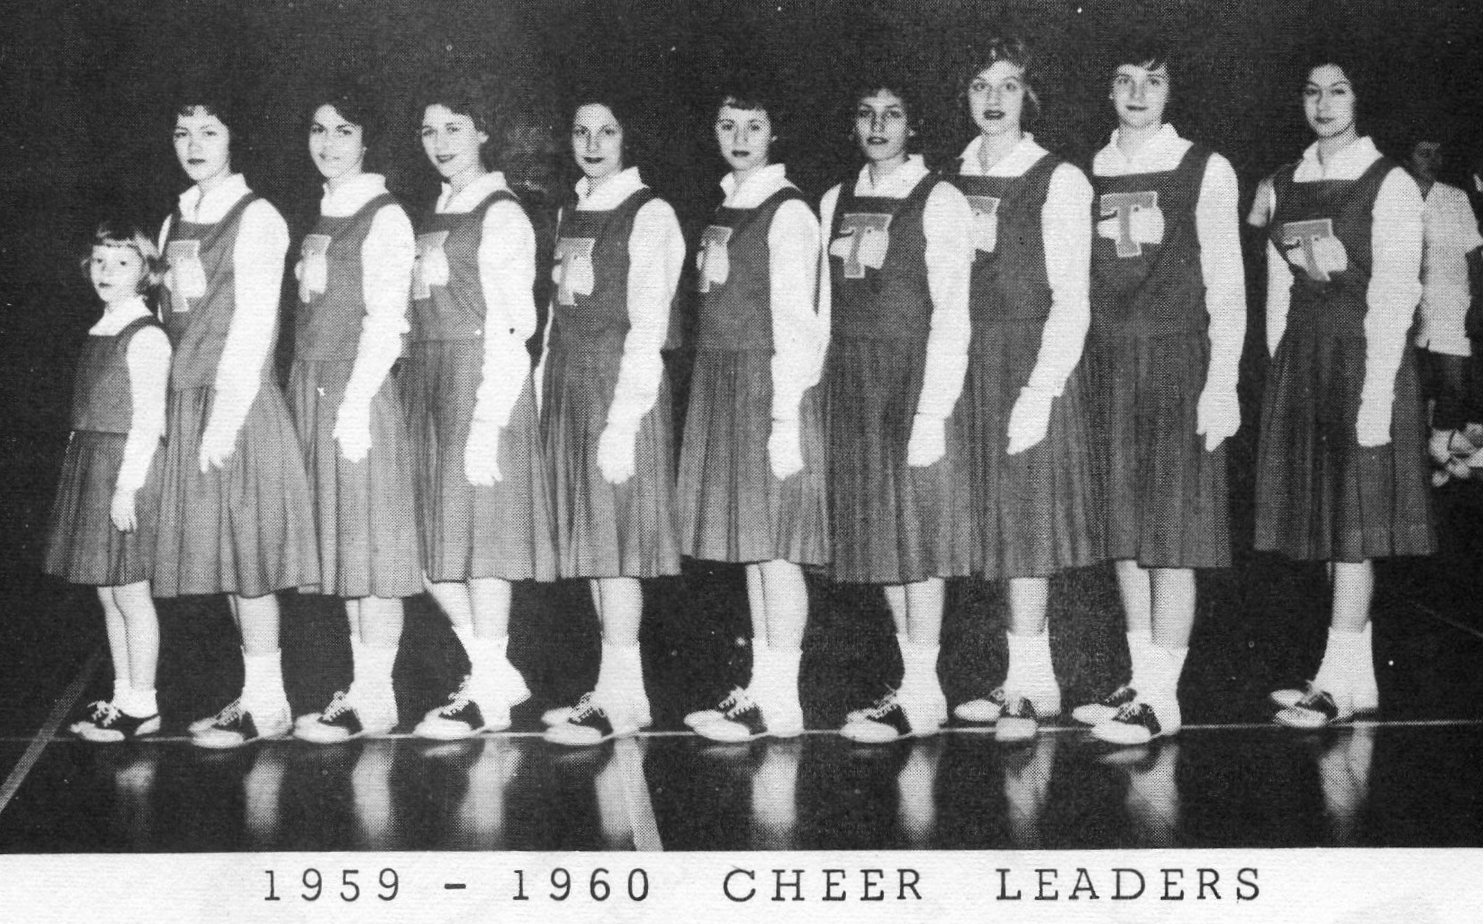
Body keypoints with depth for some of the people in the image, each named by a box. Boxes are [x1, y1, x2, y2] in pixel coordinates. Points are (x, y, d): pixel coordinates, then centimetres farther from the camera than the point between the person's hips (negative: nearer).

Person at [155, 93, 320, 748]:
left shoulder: (256, 218, -5)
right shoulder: (175, 223, 15)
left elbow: (253, 321, -12)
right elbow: (176, 319, 14)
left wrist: (225, 416, -18)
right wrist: (175, 408, 4)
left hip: (240, 400, -7)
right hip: (187, 401, 7)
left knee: (245, 546, -6)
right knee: (219, 549, 8)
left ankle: (267, 705, 0)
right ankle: (256, 693, 15)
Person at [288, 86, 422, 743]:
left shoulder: (384, 217, -7)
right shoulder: (321, 217, 16)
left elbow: (385, 322, -13)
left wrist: (355, 402, -19)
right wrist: (310, 397, 9)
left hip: (358, 390, -8)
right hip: (312, 388, 8)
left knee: (370, 543, -5)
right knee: (340, 544, 9)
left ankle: (374, 699, -1)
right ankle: (363, 687, 15)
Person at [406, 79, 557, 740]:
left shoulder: (501, 216, -6)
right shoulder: (434, 219, 18)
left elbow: (507, 329, -12)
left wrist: (487, 424, -18)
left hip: (483, 381, -8)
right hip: (428, 387, 8)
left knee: (477, 535, -5)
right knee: (429, 546, 7)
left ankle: (489, 698, 3)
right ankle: (497, 674, 19)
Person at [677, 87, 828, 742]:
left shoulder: (787, 211, -9)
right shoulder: (725, 210, 15)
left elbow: (794, 322, -14)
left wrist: (785, 419, -18)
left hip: (768, 384, -8)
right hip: (722, 386, 8)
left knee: (772, 541, -6)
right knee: (750, 541, 11)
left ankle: (780, 703, -2)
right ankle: (762, 687, 18)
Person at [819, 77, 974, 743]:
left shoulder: (939, 203, -4)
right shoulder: (836, 202, 13)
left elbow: (951, 313, -9)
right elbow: (826, 307, 14)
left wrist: (932, 409, -16)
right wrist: (814, 392, 6)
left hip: (913, 375, -6)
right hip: (852, 381, 6)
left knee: (917, 532, -5)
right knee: (879, 533, 8)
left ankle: (922, 695, -1)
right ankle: (914, 681, 16)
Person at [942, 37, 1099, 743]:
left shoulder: (1058, 182, -5)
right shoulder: (950, 181, 10)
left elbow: (1071, 301, -9)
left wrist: (1041, 390, -17)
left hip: (1031, 362, -5)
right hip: (966, 363, 5)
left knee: (1024, 518, -5)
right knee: (990, 520, 7)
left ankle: (1025, 686, 2)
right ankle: (1032, 679, 16)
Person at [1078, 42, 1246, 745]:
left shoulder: (1205, 171, 0)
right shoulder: (1087, 175, 10)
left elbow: (1226, 285, -2)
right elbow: (1074, 284, 10)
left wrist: (1220, 384, -9)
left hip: (1178, 364, -4)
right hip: (1108, 366, 4)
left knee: (1172, 536, -5)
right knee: (1124, 530, 8)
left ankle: (1162, 700, -2)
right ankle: (1142, 681, 18)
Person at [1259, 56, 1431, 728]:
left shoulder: (1390, 186, -5)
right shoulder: (1284, 186, 13)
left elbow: (1392, 296, -11)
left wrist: (1376, 394, -17)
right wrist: (1279, 366, 5)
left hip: (1362, 352, -6)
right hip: (1301, 356, 6)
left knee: (1354, 519, -6)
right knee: (1322, 516, 6)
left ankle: (1338, 679, -4)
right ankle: (1358, 676, 13)